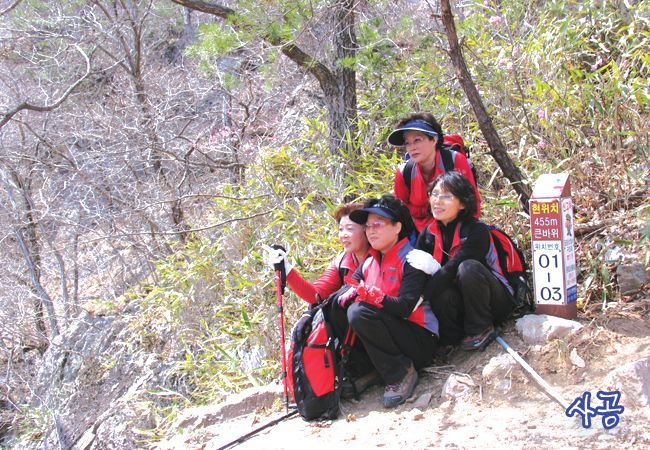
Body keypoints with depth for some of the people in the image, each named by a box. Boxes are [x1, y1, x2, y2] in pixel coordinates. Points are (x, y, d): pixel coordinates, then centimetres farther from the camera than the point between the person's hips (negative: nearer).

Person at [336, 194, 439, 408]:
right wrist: (348, 295, -19)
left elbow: (405, 308, -21)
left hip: (420, 342, -7)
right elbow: (344, 294, 5)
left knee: (360, 312, -28)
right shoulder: (369, 262, 12)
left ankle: (402, 374, -16)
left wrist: (374, 296, -38)